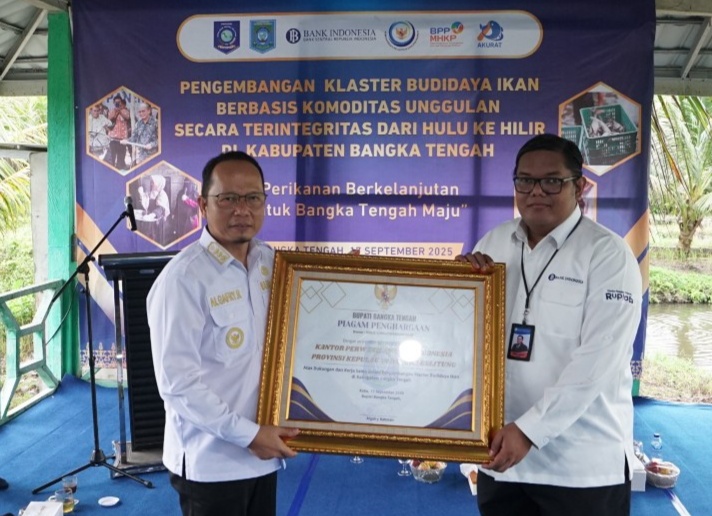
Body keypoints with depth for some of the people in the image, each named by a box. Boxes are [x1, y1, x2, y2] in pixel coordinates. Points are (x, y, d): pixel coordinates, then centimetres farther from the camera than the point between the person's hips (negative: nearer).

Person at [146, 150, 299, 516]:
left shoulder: (270, 261, 2)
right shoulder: (183, 277, -19)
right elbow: (177, 381, -20)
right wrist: (247, 434, -18)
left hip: (263, 452, 7)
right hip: (210, 461, -6)